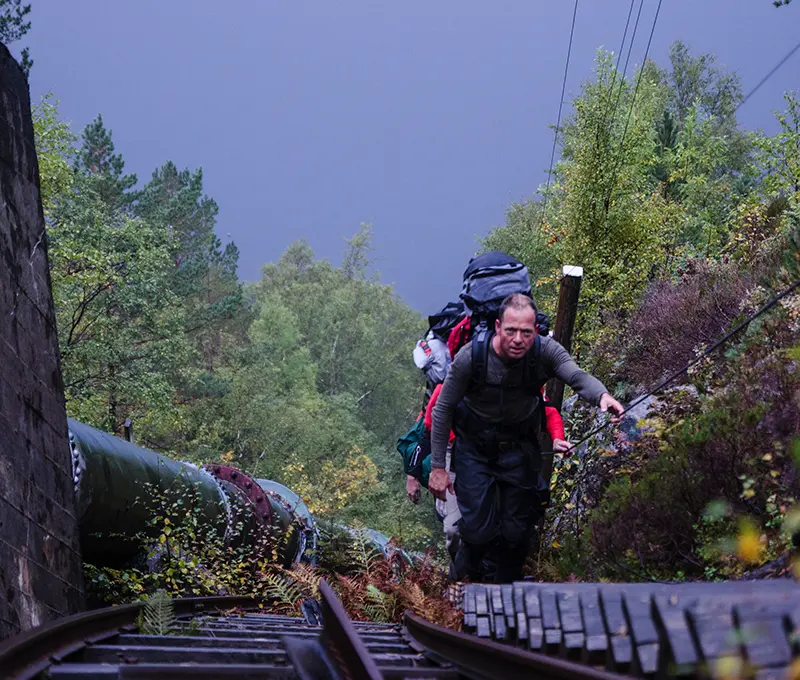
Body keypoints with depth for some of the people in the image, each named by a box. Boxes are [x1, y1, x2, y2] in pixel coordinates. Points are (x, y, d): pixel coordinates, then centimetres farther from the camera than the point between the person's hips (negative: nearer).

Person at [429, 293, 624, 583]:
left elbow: (577, 377, -38)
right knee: (479, 530, -5)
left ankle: (507, 587, 35)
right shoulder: (470, 356, -24)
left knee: (517, 532, 5)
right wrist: (438, 466, -14)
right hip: (475, 447, -2)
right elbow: (443, 409, -15)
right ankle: (464, 578, 30)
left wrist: (602, 395, -62)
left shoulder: (545, 351, -21)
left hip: (519, 448, 2)